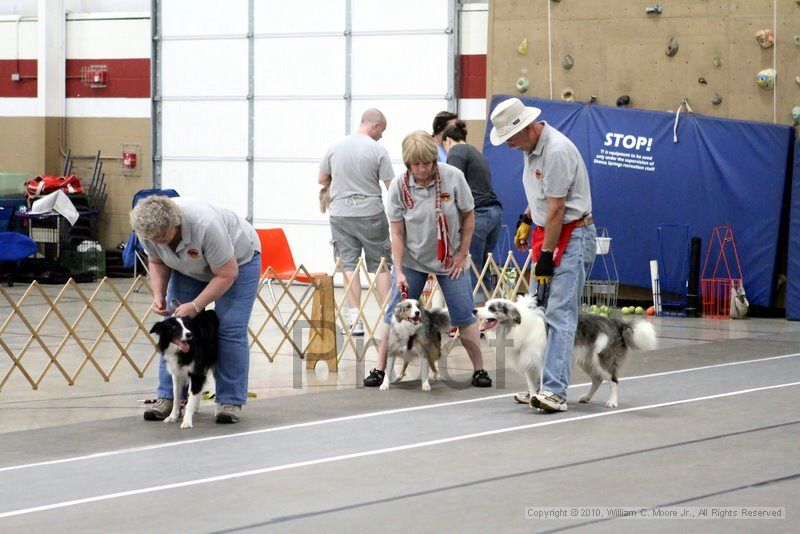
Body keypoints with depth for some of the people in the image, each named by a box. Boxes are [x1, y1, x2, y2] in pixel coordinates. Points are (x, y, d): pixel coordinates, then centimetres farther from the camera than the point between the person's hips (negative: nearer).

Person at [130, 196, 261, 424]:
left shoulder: (206, 225, -41)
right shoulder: (146, 227, -23)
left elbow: (227, 274, -32)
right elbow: (157, 262, -3)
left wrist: (195, 306, -32)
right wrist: (158, 295, -17)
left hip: (237, 259, -6)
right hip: (189, 267, 6)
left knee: (231, 329, -14)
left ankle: (231, 402, -8)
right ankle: (168, 397, 1)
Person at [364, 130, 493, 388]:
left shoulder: (453, 177, -16)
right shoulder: (399, 186, -14)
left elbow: (469, 217, -4)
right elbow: (396, 232, -9)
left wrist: (462, 254, -5)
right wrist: (399, 271, -13)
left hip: (449, 260, 0)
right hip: (412, 260, 1)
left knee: (463, 314, -2)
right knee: (395, 312, -2)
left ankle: (479, 369, 8)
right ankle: (379, 369, 4)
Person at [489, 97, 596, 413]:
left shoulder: (556, 151, -22)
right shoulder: (531, 147, 9)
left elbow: (556, 210, -22)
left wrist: (546, 257, -20)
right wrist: (526, 220, 22)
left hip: (572, 236, -10)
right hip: (547, 233, 10)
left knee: (560, 314, -16)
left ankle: (555, 391, -23)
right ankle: (540, 385, 11)